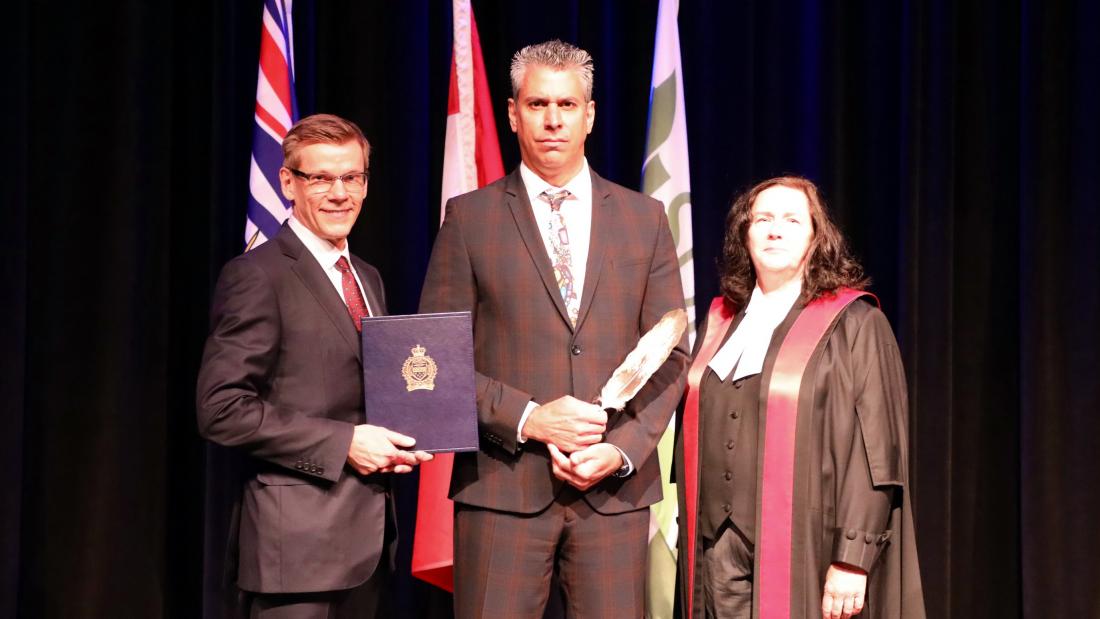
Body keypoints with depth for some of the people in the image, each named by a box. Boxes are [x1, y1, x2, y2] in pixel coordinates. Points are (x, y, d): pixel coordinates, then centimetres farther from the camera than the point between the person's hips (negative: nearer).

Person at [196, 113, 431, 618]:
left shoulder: (368, 279, 17)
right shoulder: (257, 275, -9)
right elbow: (222, 409, -16)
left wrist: (397, 443, 3)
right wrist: (342, 444, -18)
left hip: (368, 538, 8)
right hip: (300, 540, -8)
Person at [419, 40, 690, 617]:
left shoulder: (644, 218, 10)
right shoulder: (469, 217, 4)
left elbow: (670, 355, 8)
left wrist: (624, 448, -6)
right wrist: (527, 418, -11)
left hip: (614, 486, 2)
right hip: (503, 484, -1)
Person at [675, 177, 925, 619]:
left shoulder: (853, 325, -4)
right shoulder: (720, 321, 12)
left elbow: (874, 452, -9)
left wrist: (852, 560, -15)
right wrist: (691, 540, 11)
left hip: (804, 553, -4)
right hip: (720, 551, 5)